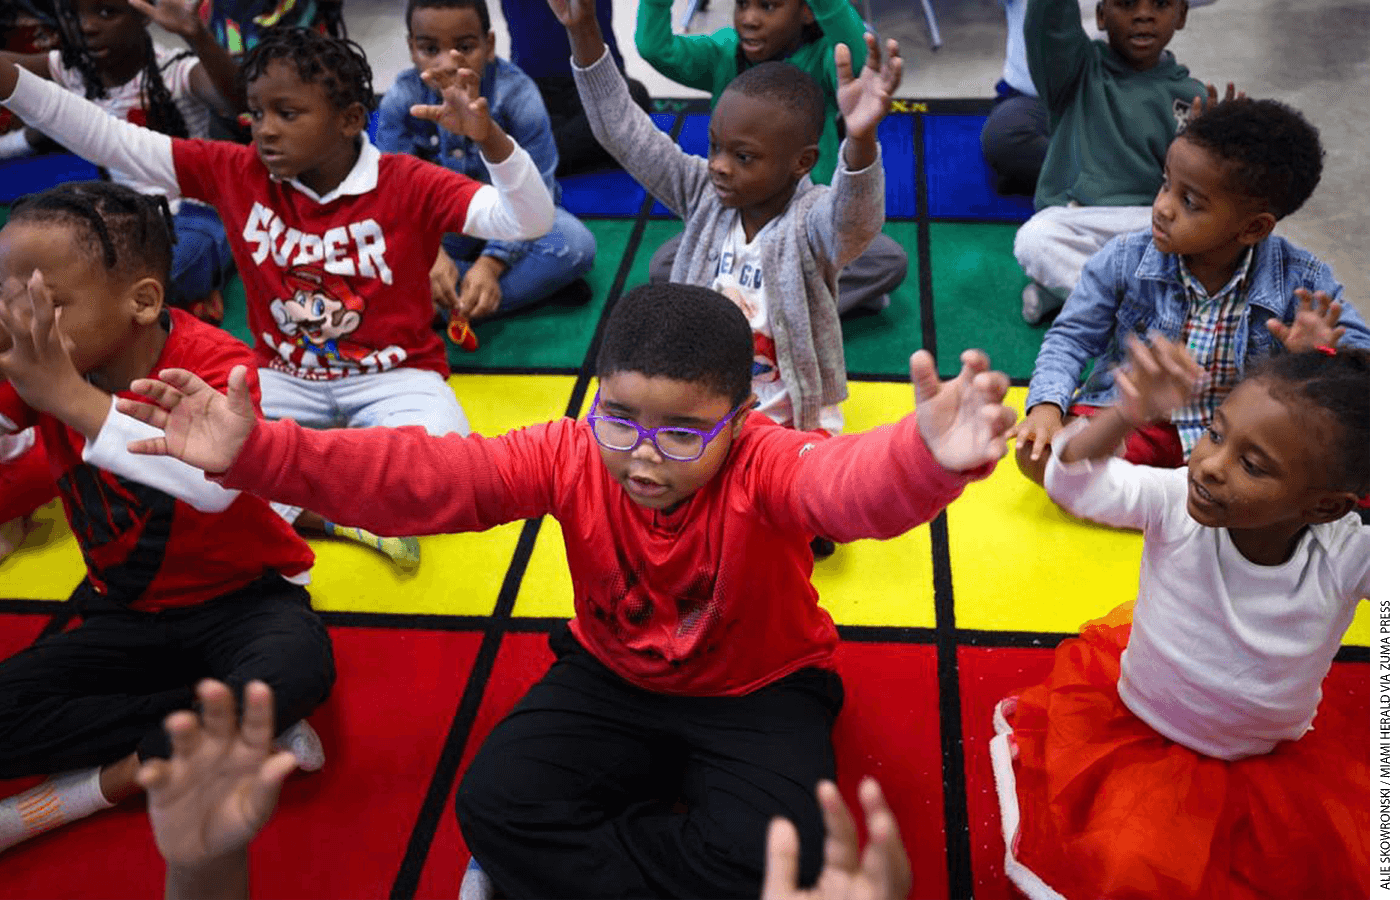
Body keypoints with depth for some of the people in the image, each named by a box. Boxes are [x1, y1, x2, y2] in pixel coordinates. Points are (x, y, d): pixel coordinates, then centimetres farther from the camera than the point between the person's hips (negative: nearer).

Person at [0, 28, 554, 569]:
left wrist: (487, 135, -43)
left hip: (394, 377, -3)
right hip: (285, 378, 4)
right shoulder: (235, 172, -3)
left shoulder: (407, 186, -15)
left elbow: (530, 221, -25)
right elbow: (108, 140, -3)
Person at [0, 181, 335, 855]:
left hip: (241, 597, -5)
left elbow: (217, 483, -44)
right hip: (126, 613, 5)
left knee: (295, 670, -37)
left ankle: (99, 783, -15)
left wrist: (74, 397, -46)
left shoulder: (213, 363, -23)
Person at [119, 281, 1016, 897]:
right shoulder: (571, 454, -17)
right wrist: (256, 453, -36)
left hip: (759, 688, -2)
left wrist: (927, 458, -78)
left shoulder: (765, 465, -28)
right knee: (496, 804, -19)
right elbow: (417, 474, -24)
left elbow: (850, 481, -52)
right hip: (613, 675, 3)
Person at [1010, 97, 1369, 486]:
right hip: (1125, 421, 0)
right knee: (1039, 454, -27)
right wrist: (1047, 404, -21)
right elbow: (1071, 338, -3)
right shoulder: (1125, 260, -9)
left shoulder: (1300, 281, -11)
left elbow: (1360, 351, -3)